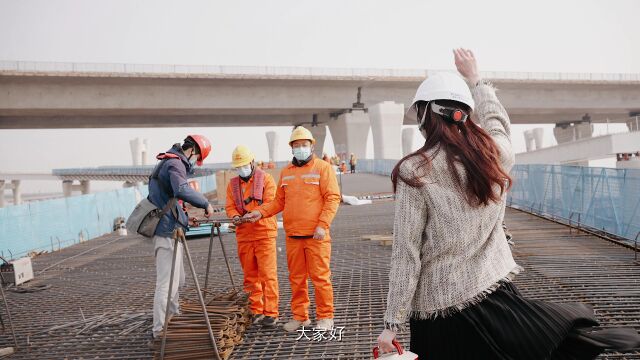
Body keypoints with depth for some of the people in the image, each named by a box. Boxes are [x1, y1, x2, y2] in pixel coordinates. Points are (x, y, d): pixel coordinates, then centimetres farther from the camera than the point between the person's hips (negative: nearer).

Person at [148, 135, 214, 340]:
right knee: (167, 282, -6)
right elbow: (182, 190, -34)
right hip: (168, 232, -11)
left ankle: (174, 317, 37)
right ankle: (159, 330, -1)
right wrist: (205, 203, -22)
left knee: (177, 279, 23)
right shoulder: (175, 164, -14)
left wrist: (186, 218, 21)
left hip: (169, 229, 11)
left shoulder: (170, 162, 18)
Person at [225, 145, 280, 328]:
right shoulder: (232, 184, 15)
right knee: (250, 276, 9)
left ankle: (271, 313, -2)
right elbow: (230, 206, 8)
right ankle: (257, 311, 18)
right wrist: (235, 216, -14)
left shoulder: (266, 179, 0)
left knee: (268, 274, -7)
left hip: (264, 233, -5)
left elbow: (271, 203, -9)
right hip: (244, 235, 5)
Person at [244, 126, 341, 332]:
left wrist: (323, 224, -15)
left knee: (320, 276, -3)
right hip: (293, 236, 5)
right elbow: (279, 201, 18)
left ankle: (325, 317, 9)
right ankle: (299, 316, 20)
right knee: (296, 278, 10)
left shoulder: (323, 168, 0)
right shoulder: (286, 172, 16)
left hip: (316, 235, -5)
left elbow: (332, 198, -6)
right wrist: (261, 212, 3)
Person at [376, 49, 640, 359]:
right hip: (493, 293, 3)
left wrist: (392, 322, -5)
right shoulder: (495, 153, -2)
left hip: (437, 313, -2)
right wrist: (475, 78, 38)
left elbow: (406, 254, -12)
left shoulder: (414, 172, -13)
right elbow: (496, 119, 23)